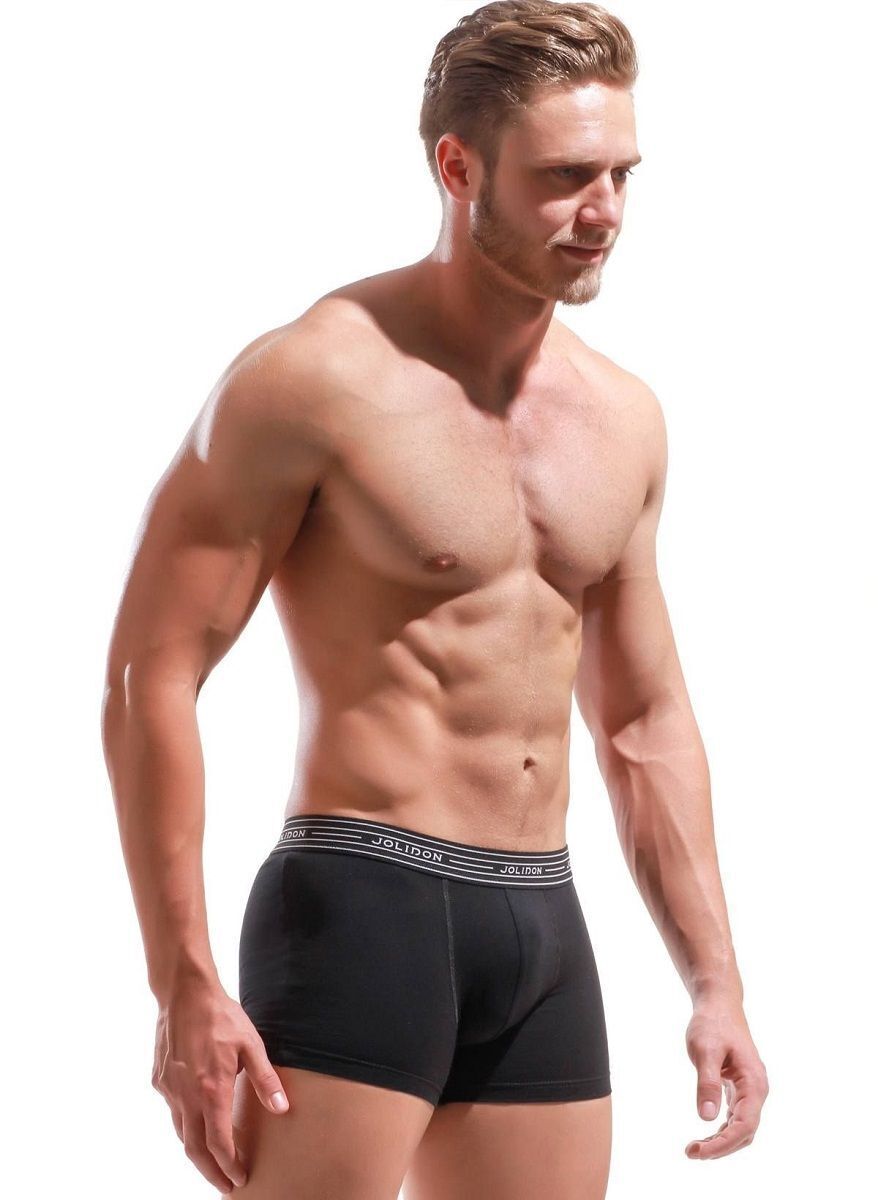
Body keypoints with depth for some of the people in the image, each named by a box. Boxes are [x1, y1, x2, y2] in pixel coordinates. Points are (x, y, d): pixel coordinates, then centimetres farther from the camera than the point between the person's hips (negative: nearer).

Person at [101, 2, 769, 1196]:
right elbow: (151, 671, -12)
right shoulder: (319, 377, -10)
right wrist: (184, 984, -17)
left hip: (547, 924, 7)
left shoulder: (623, 417, 12)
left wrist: (715, 979, 14)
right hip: (364, 903, -7)